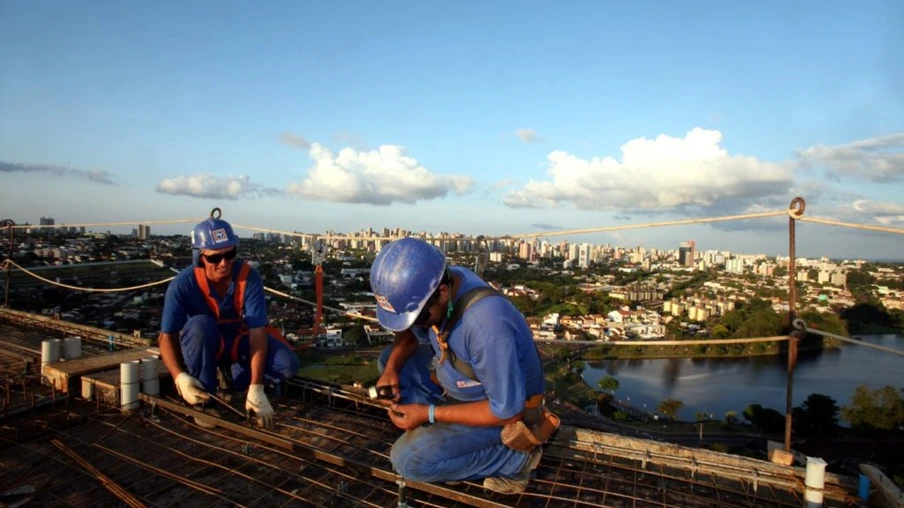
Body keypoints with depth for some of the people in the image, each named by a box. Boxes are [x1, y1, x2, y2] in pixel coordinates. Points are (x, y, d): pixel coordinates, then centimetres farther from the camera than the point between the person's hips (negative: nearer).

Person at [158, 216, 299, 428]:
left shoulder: (249, 277, -26)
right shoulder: (183, 284, -25)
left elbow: (257, 332, -28)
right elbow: (167, 337, -20)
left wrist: (256, 388, -33)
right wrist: (180, 377, -39)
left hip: (238, 341, 1)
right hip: (201, 344, -1)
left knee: (287, 364, -22)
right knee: (200, 324, -37)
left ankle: (232, 374, 7)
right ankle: (203, 400, -16)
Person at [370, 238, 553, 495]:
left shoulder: (486, 324, -40)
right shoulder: (436, 282, -16)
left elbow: (508, 412, -30)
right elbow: (410, 333, 5)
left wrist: (429, 414, -24)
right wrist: (392, 369, -15)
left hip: (508, 407, -7)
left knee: (409, 459, -18)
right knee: (388, 360, 2)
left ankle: (515, 456, -3)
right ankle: (445, 429, 6)